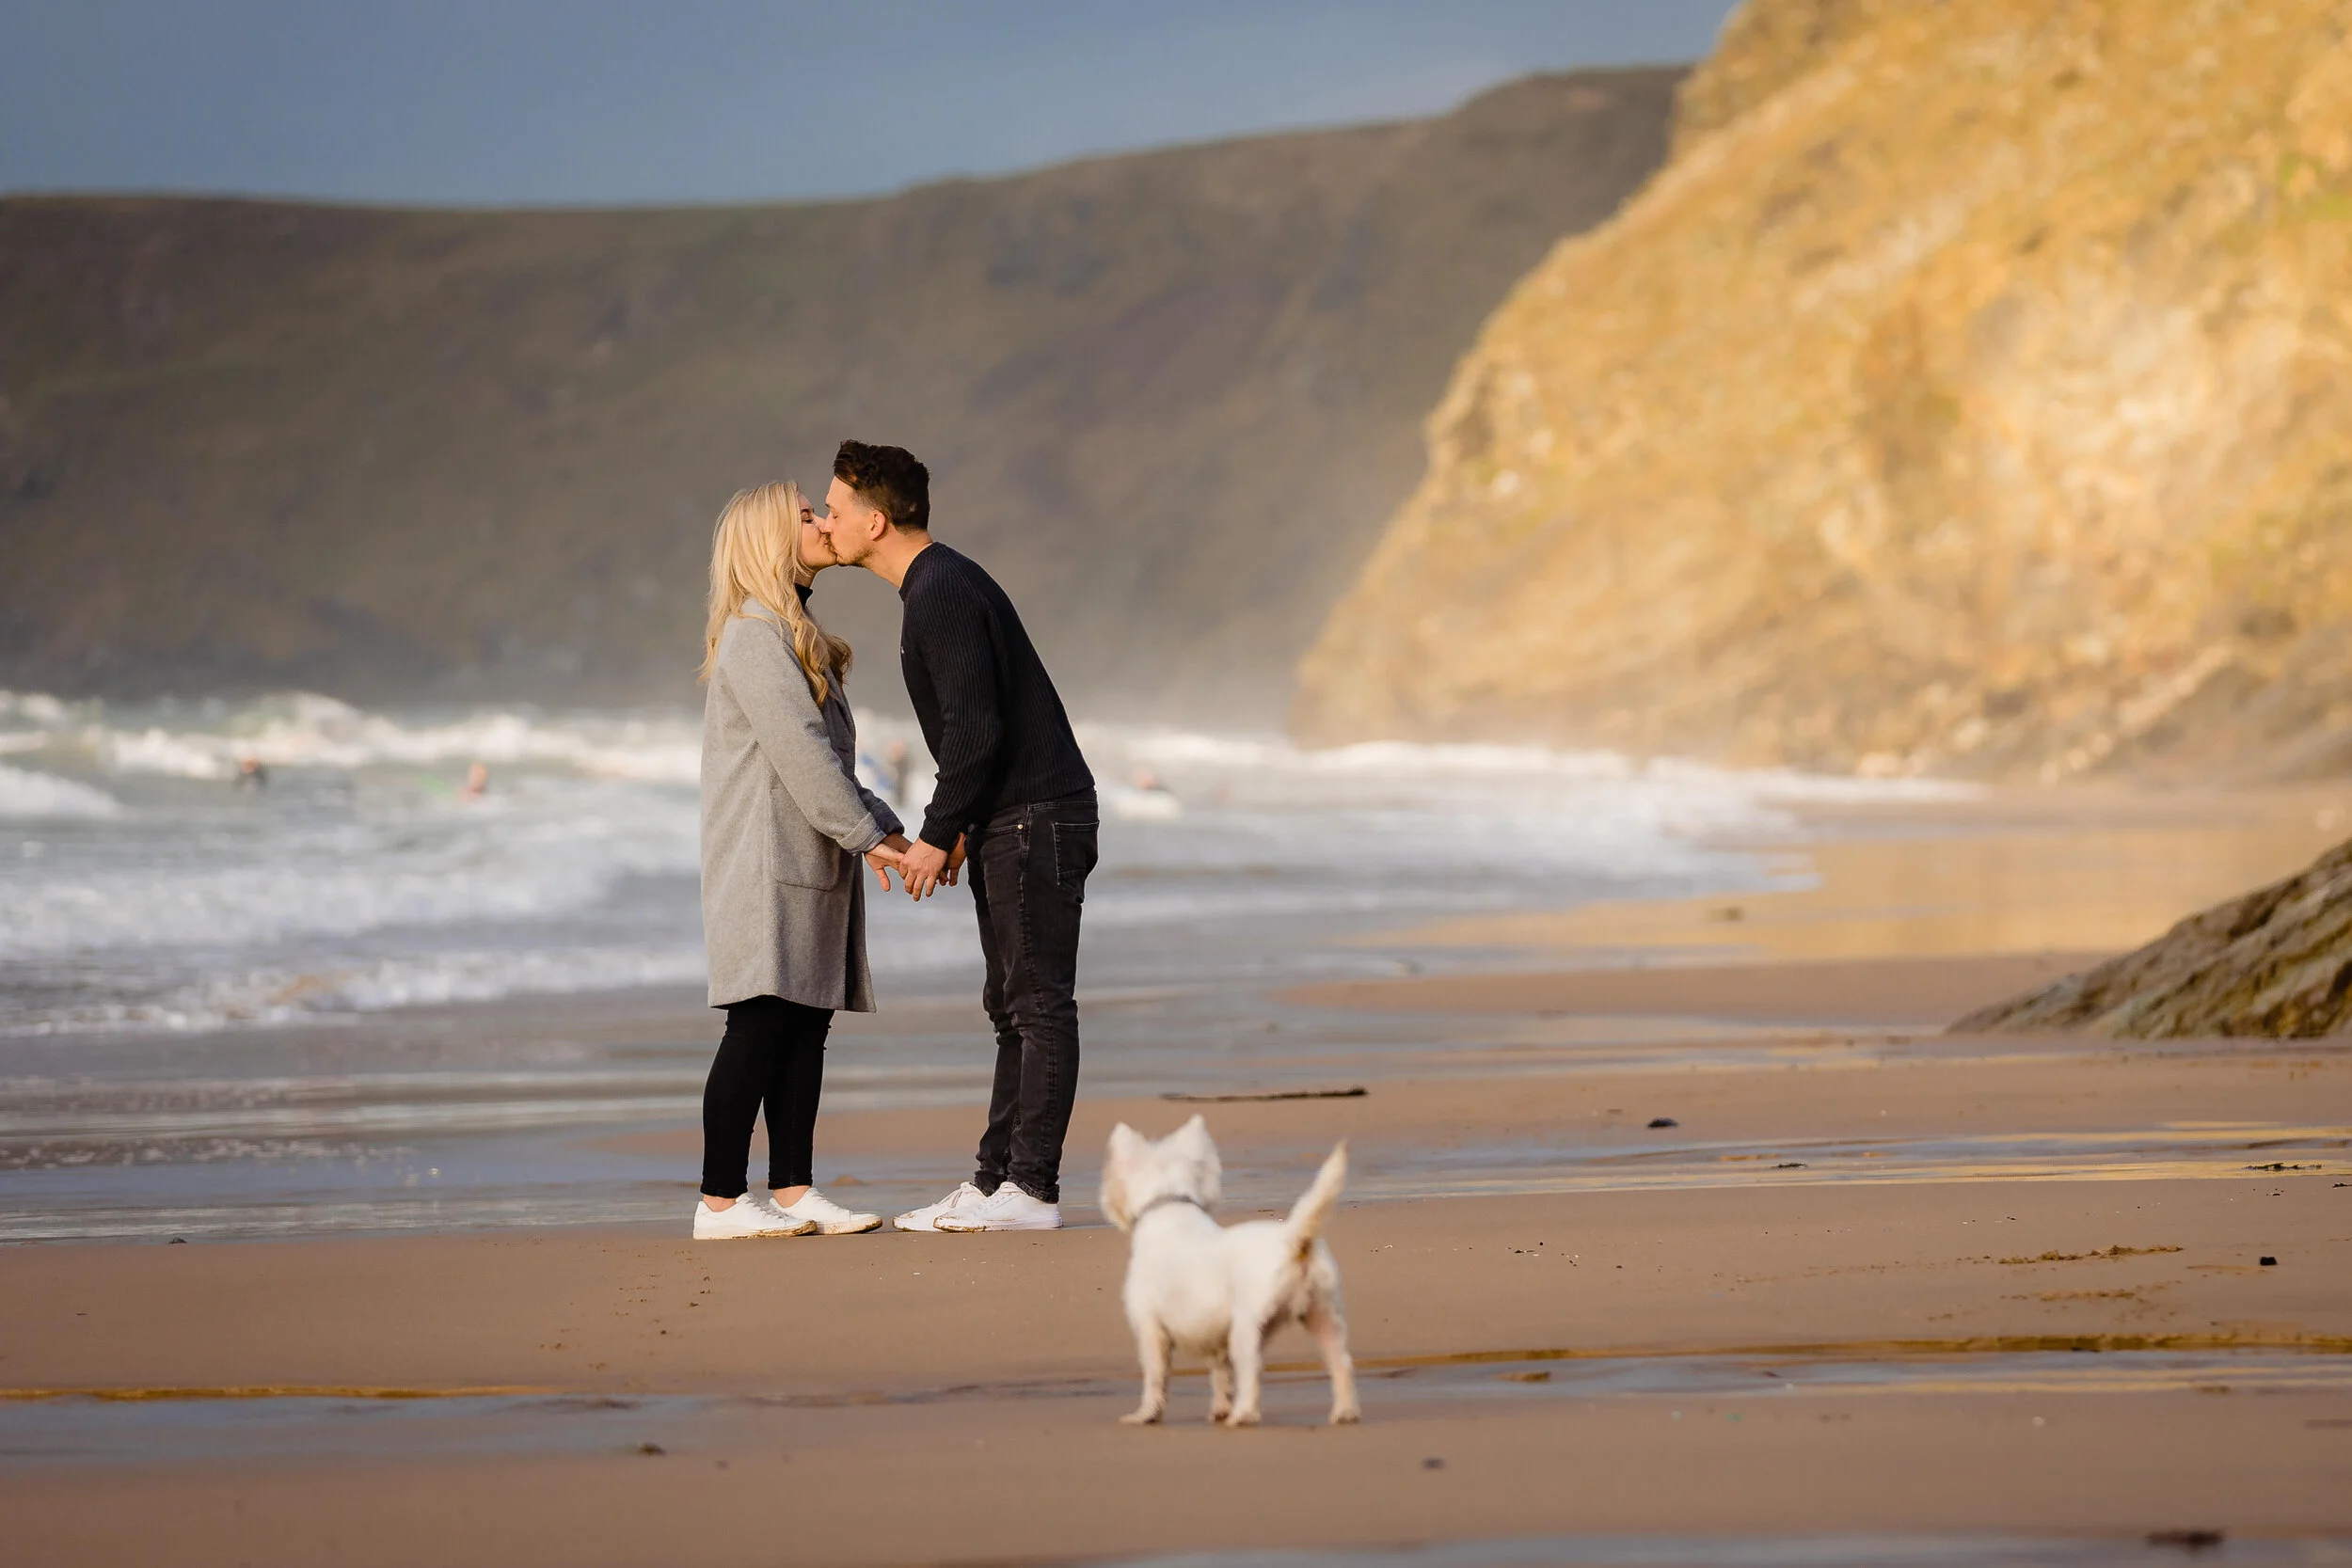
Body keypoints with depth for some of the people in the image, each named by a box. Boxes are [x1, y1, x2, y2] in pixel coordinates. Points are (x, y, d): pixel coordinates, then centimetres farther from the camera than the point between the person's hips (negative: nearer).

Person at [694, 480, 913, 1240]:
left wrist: (887, 828, 13)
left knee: (806, 1023, 6)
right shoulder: (755, 634, -11)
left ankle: (792, 1191, 7)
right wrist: (864, 834, -17)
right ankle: (720, 1200, -9)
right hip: (766, 859, -10)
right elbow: (798, 750, -17)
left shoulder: (794, 635, 21)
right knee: (761, 1024, -11)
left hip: (811, 865, 10)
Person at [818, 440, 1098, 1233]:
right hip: (1013, 821, 11)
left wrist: (937, 834, -15)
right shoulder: (939, 586, 16)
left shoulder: (943, 595, -17)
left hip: (1036, 820, -11)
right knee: (1015, 1005, 11)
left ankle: (1032, 1189, -9)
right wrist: (961, 825, 19)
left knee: (1040, 1003, -9)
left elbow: (976, 730, -22)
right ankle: (998, 1180, 14)